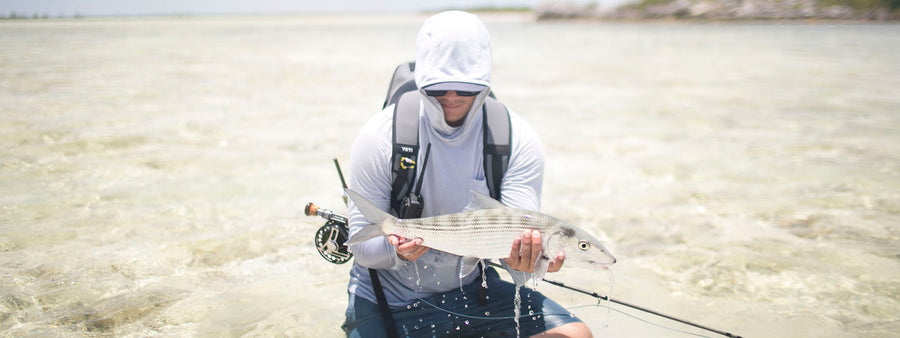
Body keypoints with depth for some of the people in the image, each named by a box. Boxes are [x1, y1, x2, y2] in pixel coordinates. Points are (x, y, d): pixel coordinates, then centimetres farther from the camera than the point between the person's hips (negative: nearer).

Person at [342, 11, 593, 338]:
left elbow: (519, 232, -17)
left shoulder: (517, 138, -10)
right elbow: (361, 244, -13)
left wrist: (524, 256, -42)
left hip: (471, 287, 3)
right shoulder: (380, 136, -16)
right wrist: (395, 249, -37)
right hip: (389, 297, -2)